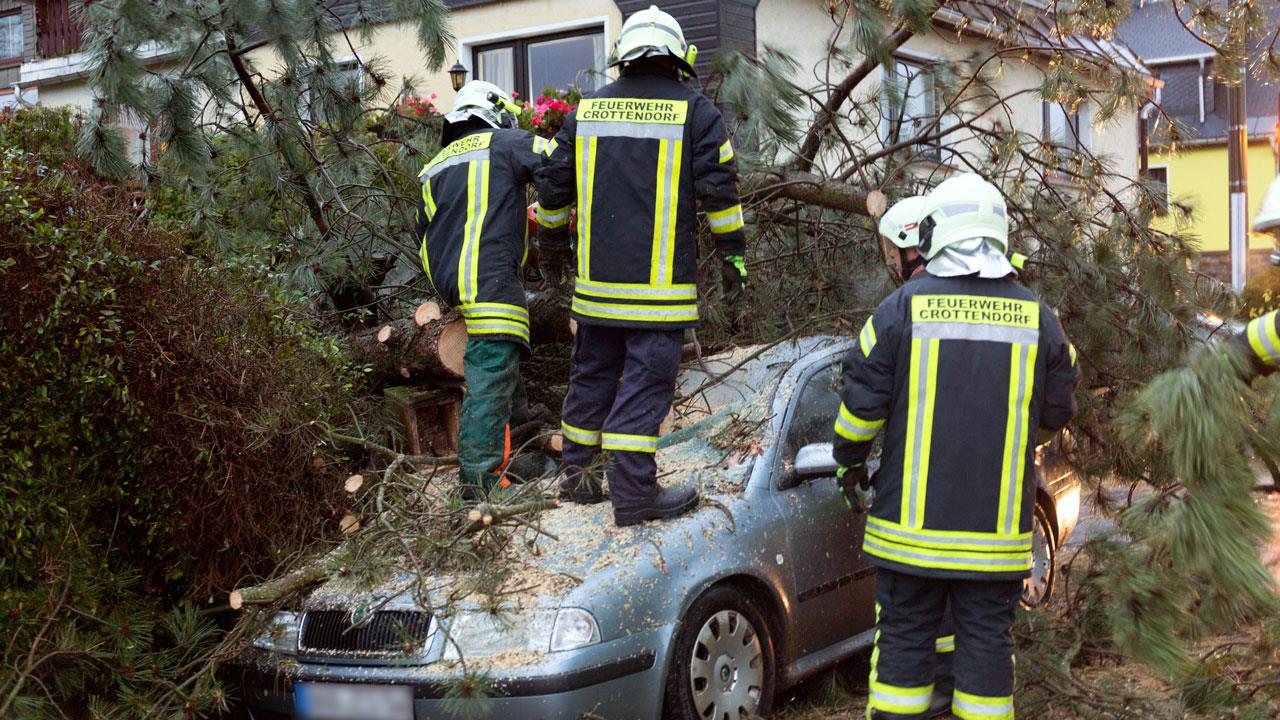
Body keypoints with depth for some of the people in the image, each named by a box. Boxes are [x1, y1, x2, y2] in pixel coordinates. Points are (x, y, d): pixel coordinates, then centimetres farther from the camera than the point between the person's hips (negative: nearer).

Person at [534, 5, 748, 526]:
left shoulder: (585, 111, 9)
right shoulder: (695, 113, -3)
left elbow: (553, 184, 15)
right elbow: (719, 190, -4)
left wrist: (551, 239, 30)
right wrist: (733, 257, 5)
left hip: (597, 278, 4)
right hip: (662, 281, -4)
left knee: (592, 372, 16)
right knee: (647, 380, -2)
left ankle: (579, 471, 26)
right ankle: (633, 491, -4)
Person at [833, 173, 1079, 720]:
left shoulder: (903, 308, -6)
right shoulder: (1037, 317, 1)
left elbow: (861, 403, -3)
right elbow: (1057, 413, 9)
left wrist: (849, 466, 13)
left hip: (911, 523, -1)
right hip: (997, 531, 1)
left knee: (904, 638, 9)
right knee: (987, 641, 9)